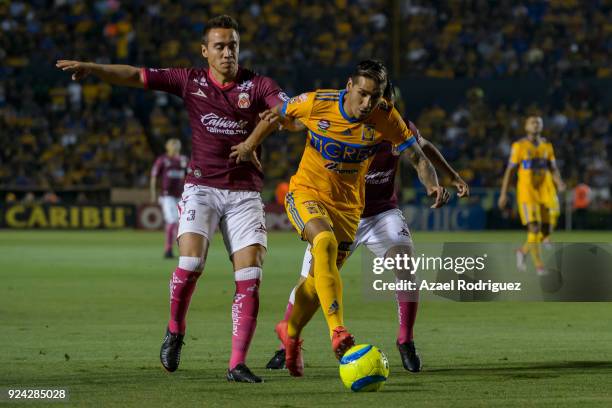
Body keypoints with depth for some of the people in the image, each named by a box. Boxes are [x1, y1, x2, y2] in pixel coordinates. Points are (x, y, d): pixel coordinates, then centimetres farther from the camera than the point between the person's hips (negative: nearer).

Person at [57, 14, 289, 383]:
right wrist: (91, 68, -12)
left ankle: (238, 364, -4)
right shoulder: (191, 81, 3)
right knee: (191, 262, -21)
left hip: (245, 193, 0)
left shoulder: (257, 85, 0)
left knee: (250, 277, -10)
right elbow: (135, 76, 1)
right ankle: (175, 332, 7)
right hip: (202, 188, 0)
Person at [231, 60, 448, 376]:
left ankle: (291, 333, 39)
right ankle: (338, 332, -40)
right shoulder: (316, 103, -18)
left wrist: (432, 185, -30)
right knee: (326, 242, -33)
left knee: (321, 278, 8)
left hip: (348, 205, 3)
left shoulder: (386, 118, -15)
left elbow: (419, 159, -12)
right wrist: (250, 144, 5)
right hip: (306, 193, -3)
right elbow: (276, 114, 2)